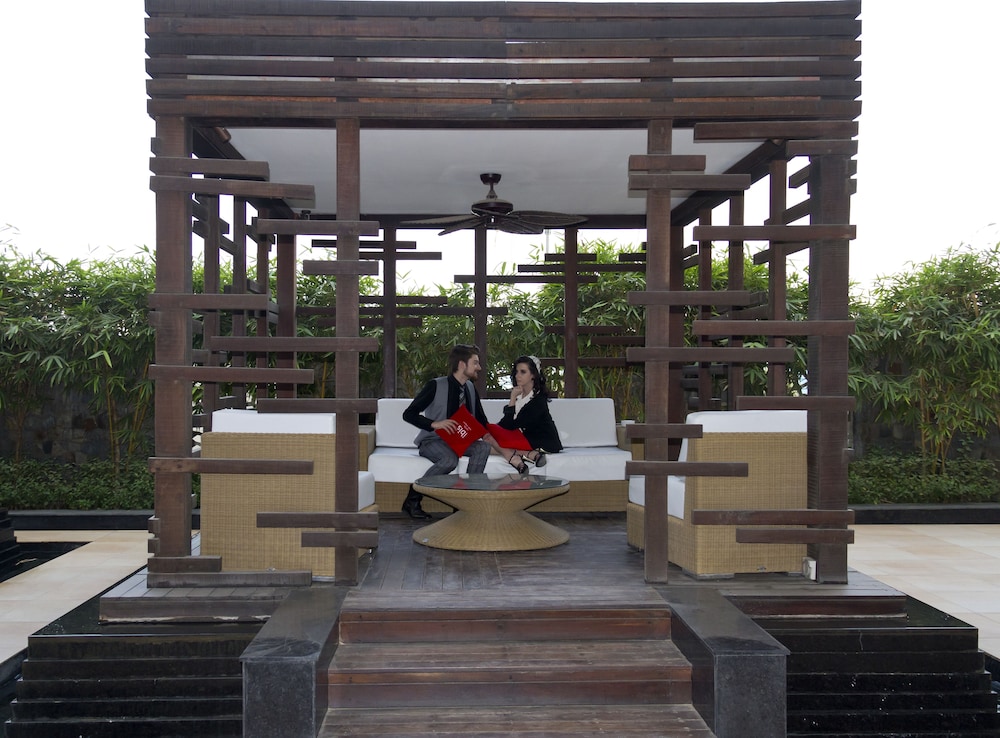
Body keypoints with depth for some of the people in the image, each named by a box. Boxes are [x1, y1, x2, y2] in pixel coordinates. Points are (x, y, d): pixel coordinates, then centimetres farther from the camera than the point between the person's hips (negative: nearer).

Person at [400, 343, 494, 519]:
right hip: (432, 441, -6)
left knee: (483, 447, -22)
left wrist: (486, 433, -7)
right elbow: (408, 414, -13)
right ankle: (412, 500, -19)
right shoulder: (436, 386, -12)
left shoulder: (470, 387, 8)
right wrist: (434, 424, -28)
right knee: (450, 460, -36)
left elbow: (480, 418, 17)